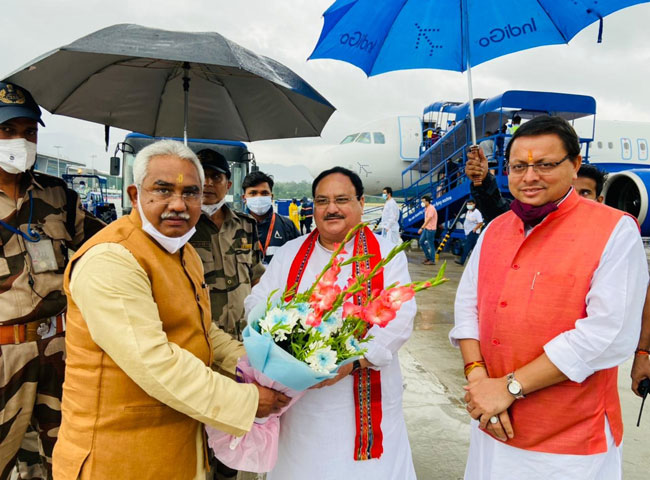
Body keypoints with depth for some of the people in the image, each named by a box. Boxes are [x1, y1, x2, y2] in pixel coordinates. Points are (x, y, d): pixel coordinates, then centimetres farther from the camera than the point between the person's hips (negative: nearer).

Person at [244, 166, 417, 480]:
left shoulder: (387, 255, -2)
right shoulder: (291, 253, 7)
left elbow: (399, 318, -13)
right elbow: (258, 303, 3)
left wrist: (352, 360, -25)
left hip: (366, 399, -2)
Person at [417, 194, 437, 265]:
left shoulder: (431, 208, -17)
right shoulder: (426, 208, 13)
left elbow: (428, 220, -23)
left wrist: (421, 228, -26)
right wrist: (423, 228, 19)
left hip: (430, 229, -10)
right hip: (426, 228, 10)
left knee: (431, 244, -3)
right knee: (421, 241, 12)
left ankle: (432, 260, 5)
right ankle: (427, 257, 21)